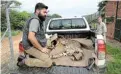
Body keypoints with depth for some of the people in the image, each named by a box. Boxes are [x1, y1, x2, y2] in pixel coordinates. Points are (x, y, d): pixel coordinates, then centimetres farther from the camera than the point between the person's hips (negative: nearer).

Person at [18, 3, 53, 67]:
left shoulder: (38, 20, 15)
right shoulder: (35, 20, -17)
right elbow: (31, 37, -30)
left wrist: (43, 47, 10)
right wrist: (41, 49, -21)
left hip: (35, 45, 10)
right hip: (31, 47, -10)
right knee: (48, 63, -16)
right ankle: (26, 61, -7)